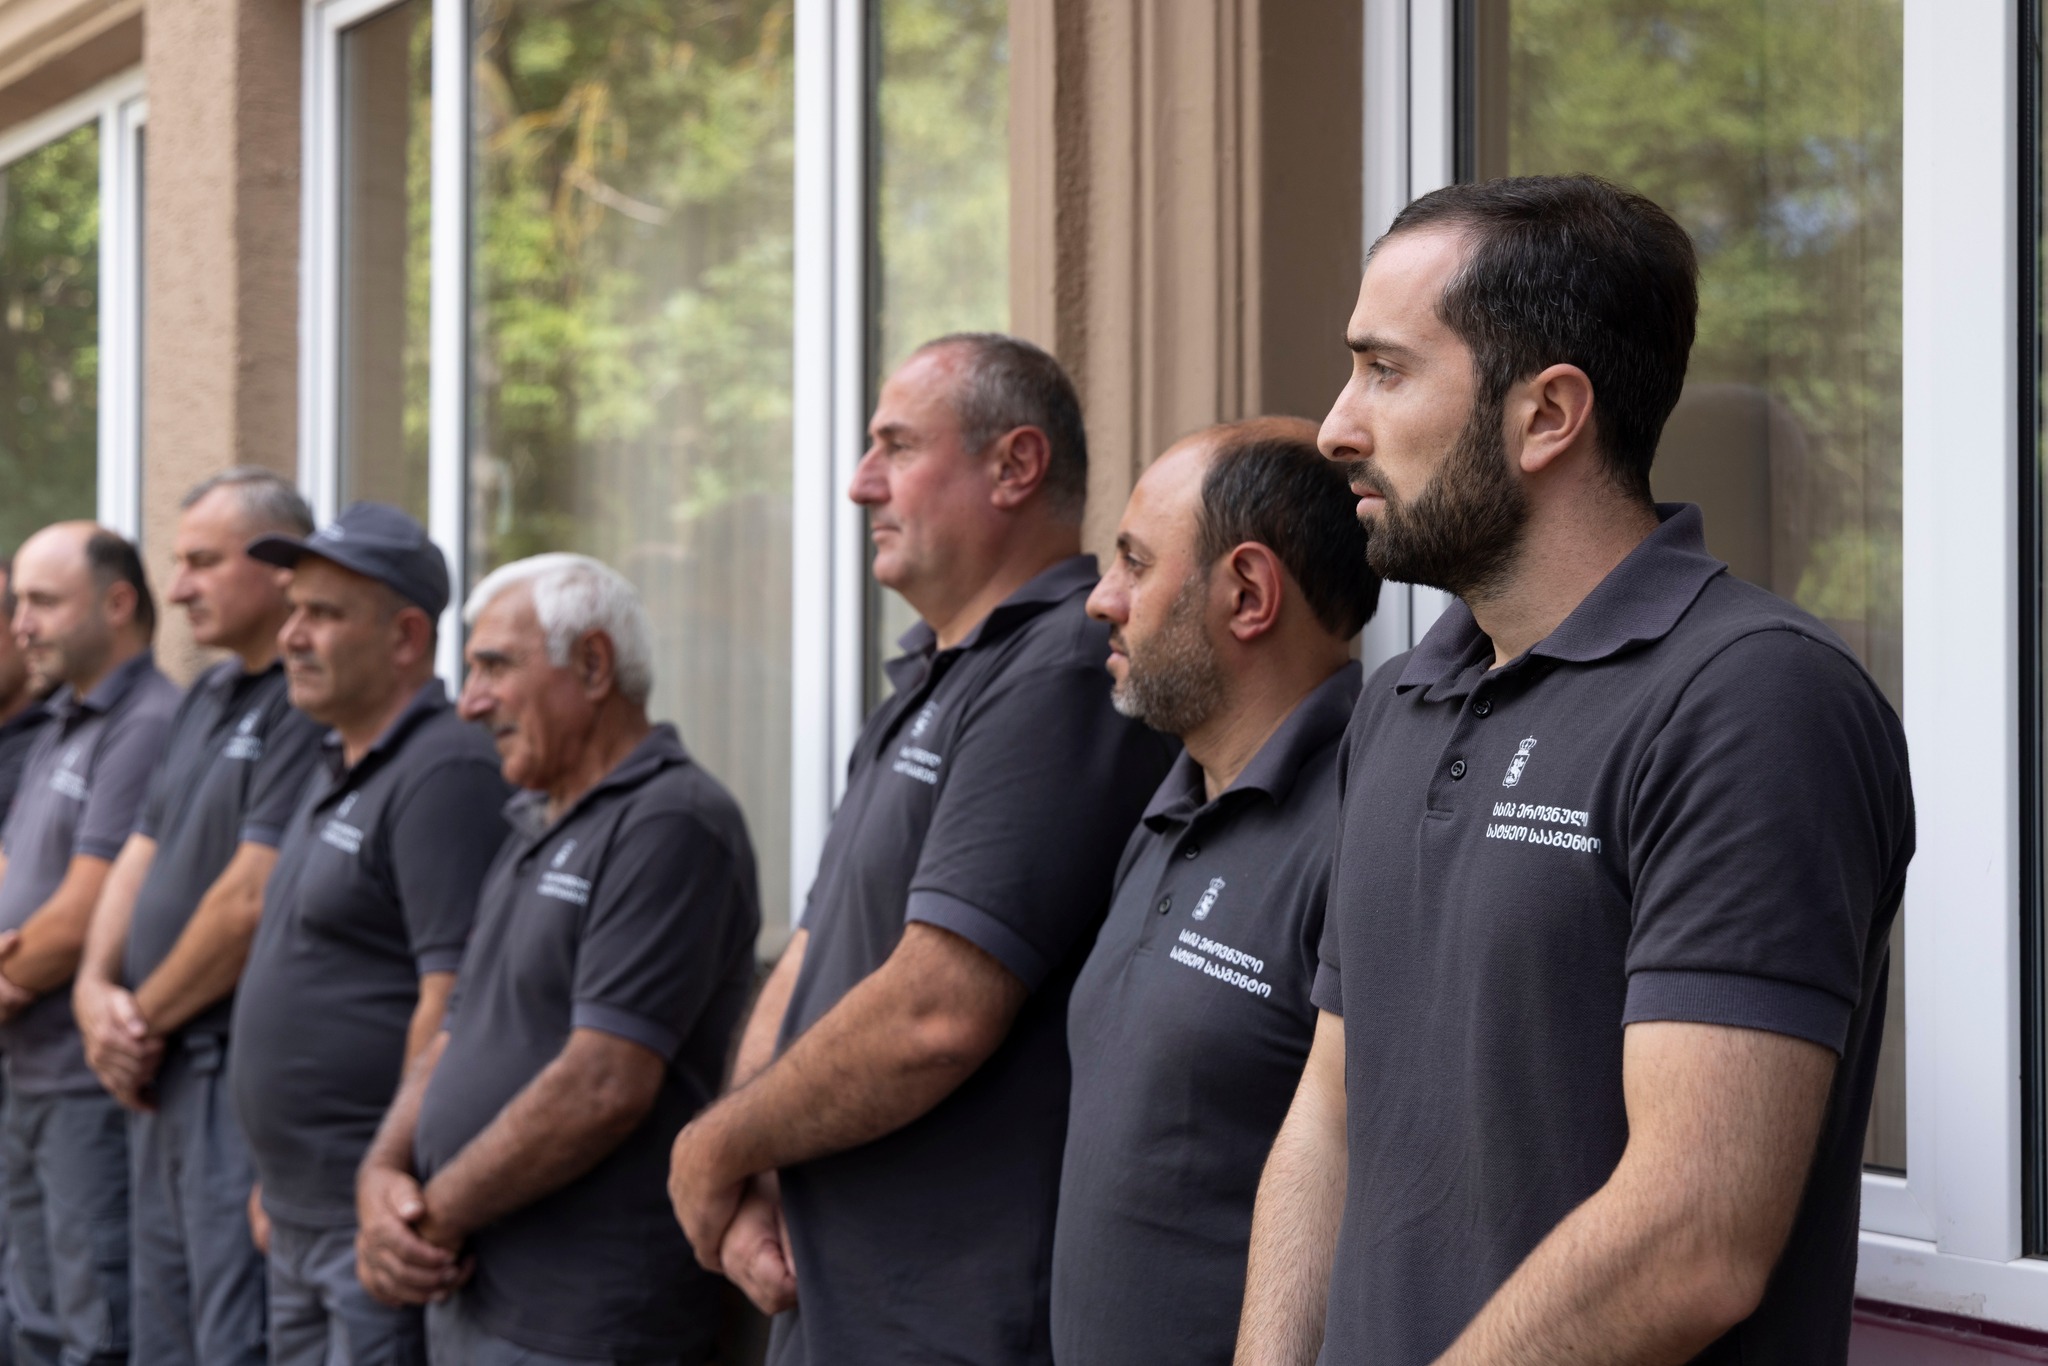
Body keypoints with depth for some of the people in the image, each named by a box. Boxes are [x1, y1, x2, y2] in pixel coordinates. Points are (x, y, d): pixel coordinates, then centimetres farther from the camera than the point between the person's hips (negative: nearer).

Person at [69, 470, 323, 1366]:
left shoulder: (310, 707, -17)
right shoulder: (209, 697, 16)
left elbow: (251, 900, -21)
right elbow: (141, 855, 17)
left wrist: (146, 1018, -9)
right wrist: (97, 988, 0)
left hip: (241, 1074, -10)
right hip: (159, 1072, 10)